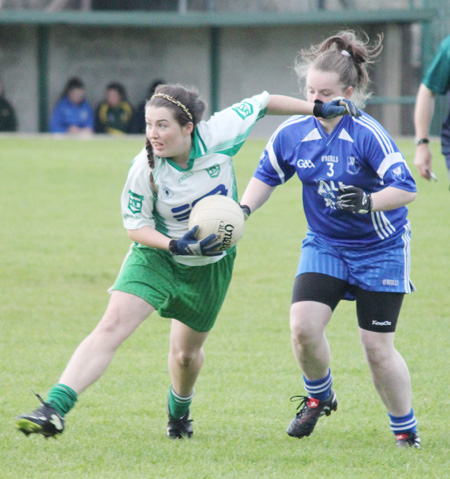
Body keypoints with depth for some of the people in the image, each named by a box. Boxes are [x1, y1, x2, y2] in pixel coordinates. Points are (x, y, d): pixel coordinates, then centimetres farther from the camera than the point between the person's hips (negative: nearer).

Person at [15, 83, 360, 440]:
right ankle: (54, 410, -30)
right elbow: (135, 225, -10)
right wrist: (175, 245, -27)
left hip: (211, 264, 2)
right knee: (112, 326, -22)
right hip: (156, 256, -2)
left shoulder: (217, 136, -22)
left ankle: (179, 410, 51)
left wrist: (320, 110, -2)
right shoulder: (145, 169, -23)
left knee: (186, 353, 15)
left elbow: (262, 103, -7)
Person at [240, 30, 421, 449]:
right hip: (324, 244, 4)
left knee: (377, 346, -4)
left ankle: (405, 429, 17)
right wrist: (242, 211, -6)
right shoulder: (292, 134, -8)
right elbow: (266, 177, 9)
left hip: (380, 249, -4)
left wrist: (369, 201, -41)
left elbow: (406, 189, -25)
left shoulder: (368, 135, -22)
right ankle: (318, 397, 14)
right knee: (303, 325, -16)